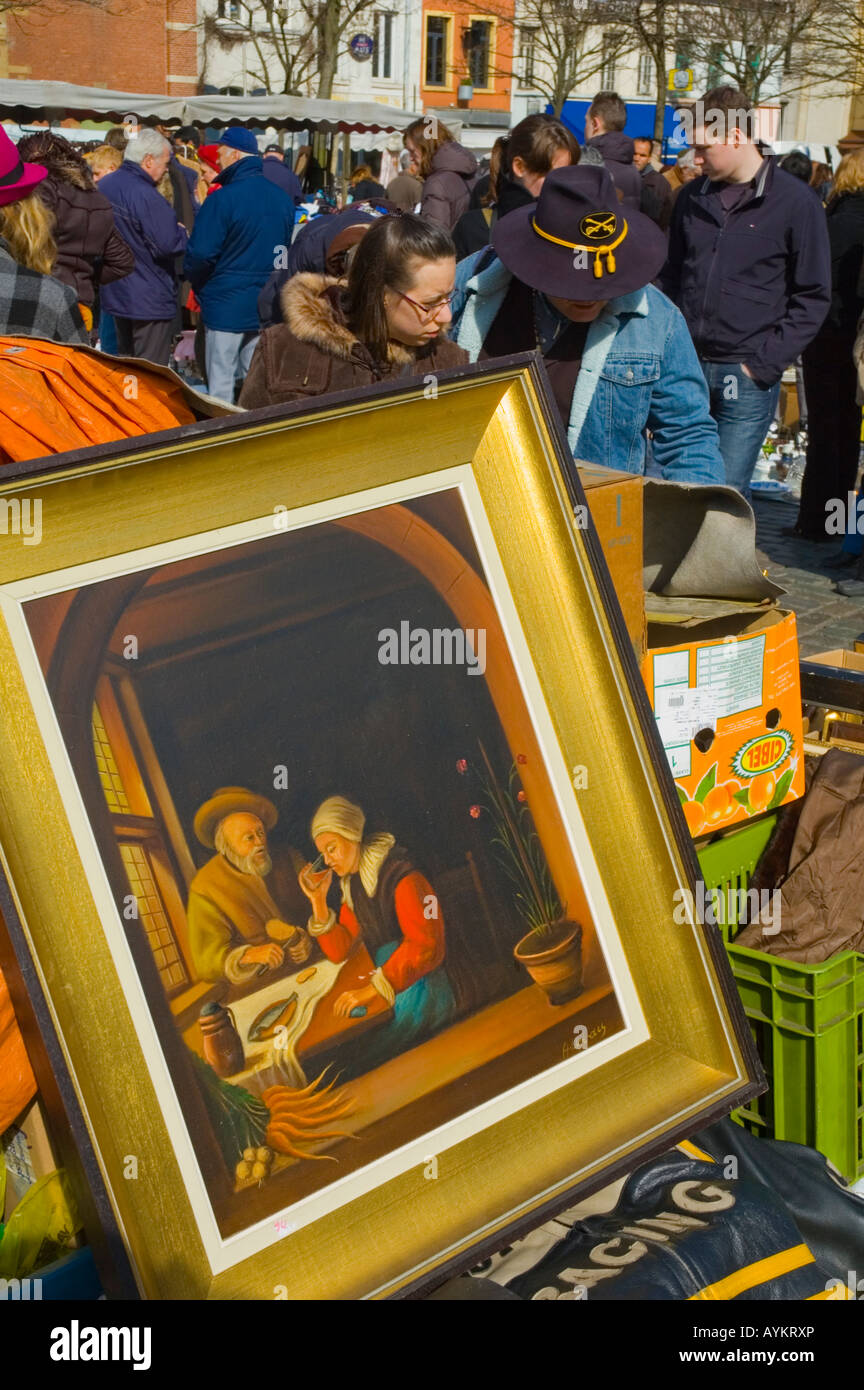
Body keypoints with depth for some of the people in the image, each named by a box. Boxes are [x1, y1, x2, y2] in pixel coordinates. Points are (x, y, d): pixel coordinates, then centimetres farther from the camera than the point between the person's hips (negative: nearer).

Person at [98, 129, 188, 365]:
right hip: (150, 300, -9)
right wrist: (182, 232, -2)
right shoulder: (145, 195, -22)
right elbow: (168, 244, -25)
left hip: (114, 294, 9)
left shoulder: (105, 185, 8)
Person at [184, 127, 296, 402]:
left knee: (221, 385, 1)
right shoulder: (283, 198, 5)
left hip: (226, 305, -6)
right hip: (268, 306, 6)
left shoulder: (223, 199, -15)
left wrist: (197, 285, 4)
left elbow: (201, 254, -15)